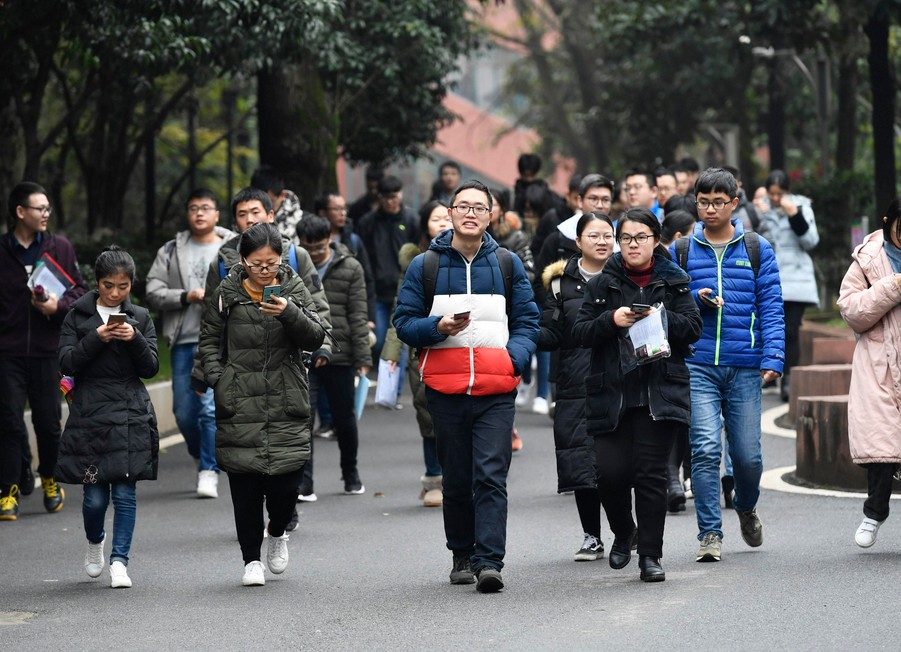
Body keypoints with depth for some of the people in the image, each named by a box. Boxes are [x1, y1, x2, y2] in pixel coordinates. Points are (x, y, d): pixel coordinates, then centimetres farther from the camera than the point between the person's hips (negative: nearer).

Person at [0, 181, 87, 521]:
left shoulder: (60, 247, 6)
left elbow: (79, 289, 9)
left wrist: (59, 306, -11)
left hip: (47, 351, 1)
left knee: (49, 421, 4)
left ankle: (50, 479, 27)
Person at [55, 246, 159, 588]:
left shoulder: (140, 318, 8)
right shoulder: (78, 316, 5)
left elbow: (151, 367, 4)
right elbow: (66, 363, -3)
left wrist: (135, 339, -13)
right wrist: (97, 338, -16)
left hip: (131, 415, 1)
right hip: (90, 415, -1)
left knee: (125, 492, -5)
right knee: (95, 495, 0)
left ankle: (119, 561, 0)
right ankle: (95, 542, 29)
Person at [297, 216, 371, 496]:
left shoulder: (350, 268, 2)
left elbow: (358, 316, 2)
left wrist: (362, 357, -3)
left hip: (339, 356, 0)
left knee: (345, 418, 9)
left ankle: (351, 473, 29)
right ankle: (303, 480, -4)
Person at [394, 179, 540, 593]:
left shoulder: (508, 265, 11)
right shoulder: (424, 266, 8)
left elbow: (527, 321, 12)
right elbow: (404, 322, 6)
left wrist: (513, 359, -6)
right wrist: (439, 327, -13)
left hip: (496, 391, -1)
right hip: (445, 389, 1)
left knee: (491, 476, -11)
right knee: (456, 479, 8)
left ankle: (489, 562, -16)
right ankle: (462, 556, 21)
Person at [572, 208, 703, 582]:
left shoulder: (674, 283, 8)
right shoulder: (602, 284, 9)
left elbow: (693, 328, 2)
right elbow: (580, 333, 3)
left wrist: (662, 319, -15)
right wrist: (612, 320, -14)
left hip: (660, 393, -1)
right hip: (611, 393, 1)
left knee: (651, 474, -5)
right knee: (611, 471, -6)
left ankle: (650, 555, 3)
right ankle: (622, 531, 24)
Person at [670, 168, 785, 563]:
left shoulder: (757, 251, 8)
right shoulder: (680, 251, 9)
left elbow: (771, 307, 5)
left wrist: (773, 357, -7)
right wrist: (696, 299, -8)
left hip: (744, 367, 0)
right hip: (697, 366, 0)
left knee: (747, 455, 3)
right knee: (705, 449, -13)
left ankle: (746, 508, 34)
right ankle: (710, 534, -7)